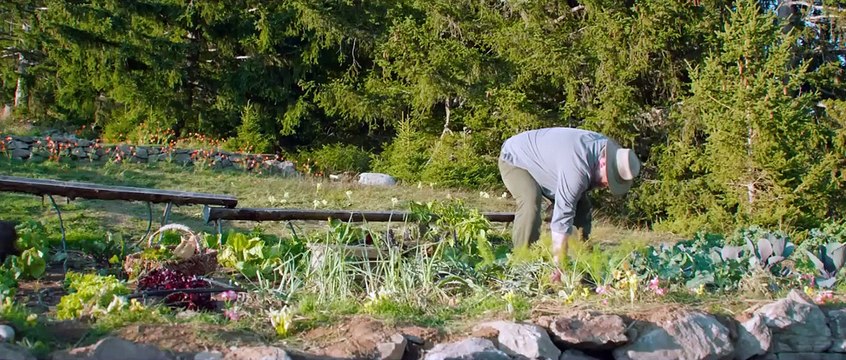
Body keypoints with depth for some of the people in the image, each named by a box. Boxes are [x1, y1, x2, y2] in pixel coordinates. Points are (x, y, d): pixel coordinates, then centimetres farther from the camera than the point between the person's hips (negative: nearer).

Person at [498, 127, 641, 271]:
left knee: (581, 207, 0)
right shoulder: (578, 167, -43)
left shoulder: (610, 149, -14)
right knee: (531, 205, -33)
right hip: (514, 160, -9)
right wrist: (558, 264, -43)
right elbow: (562, 217, -43)